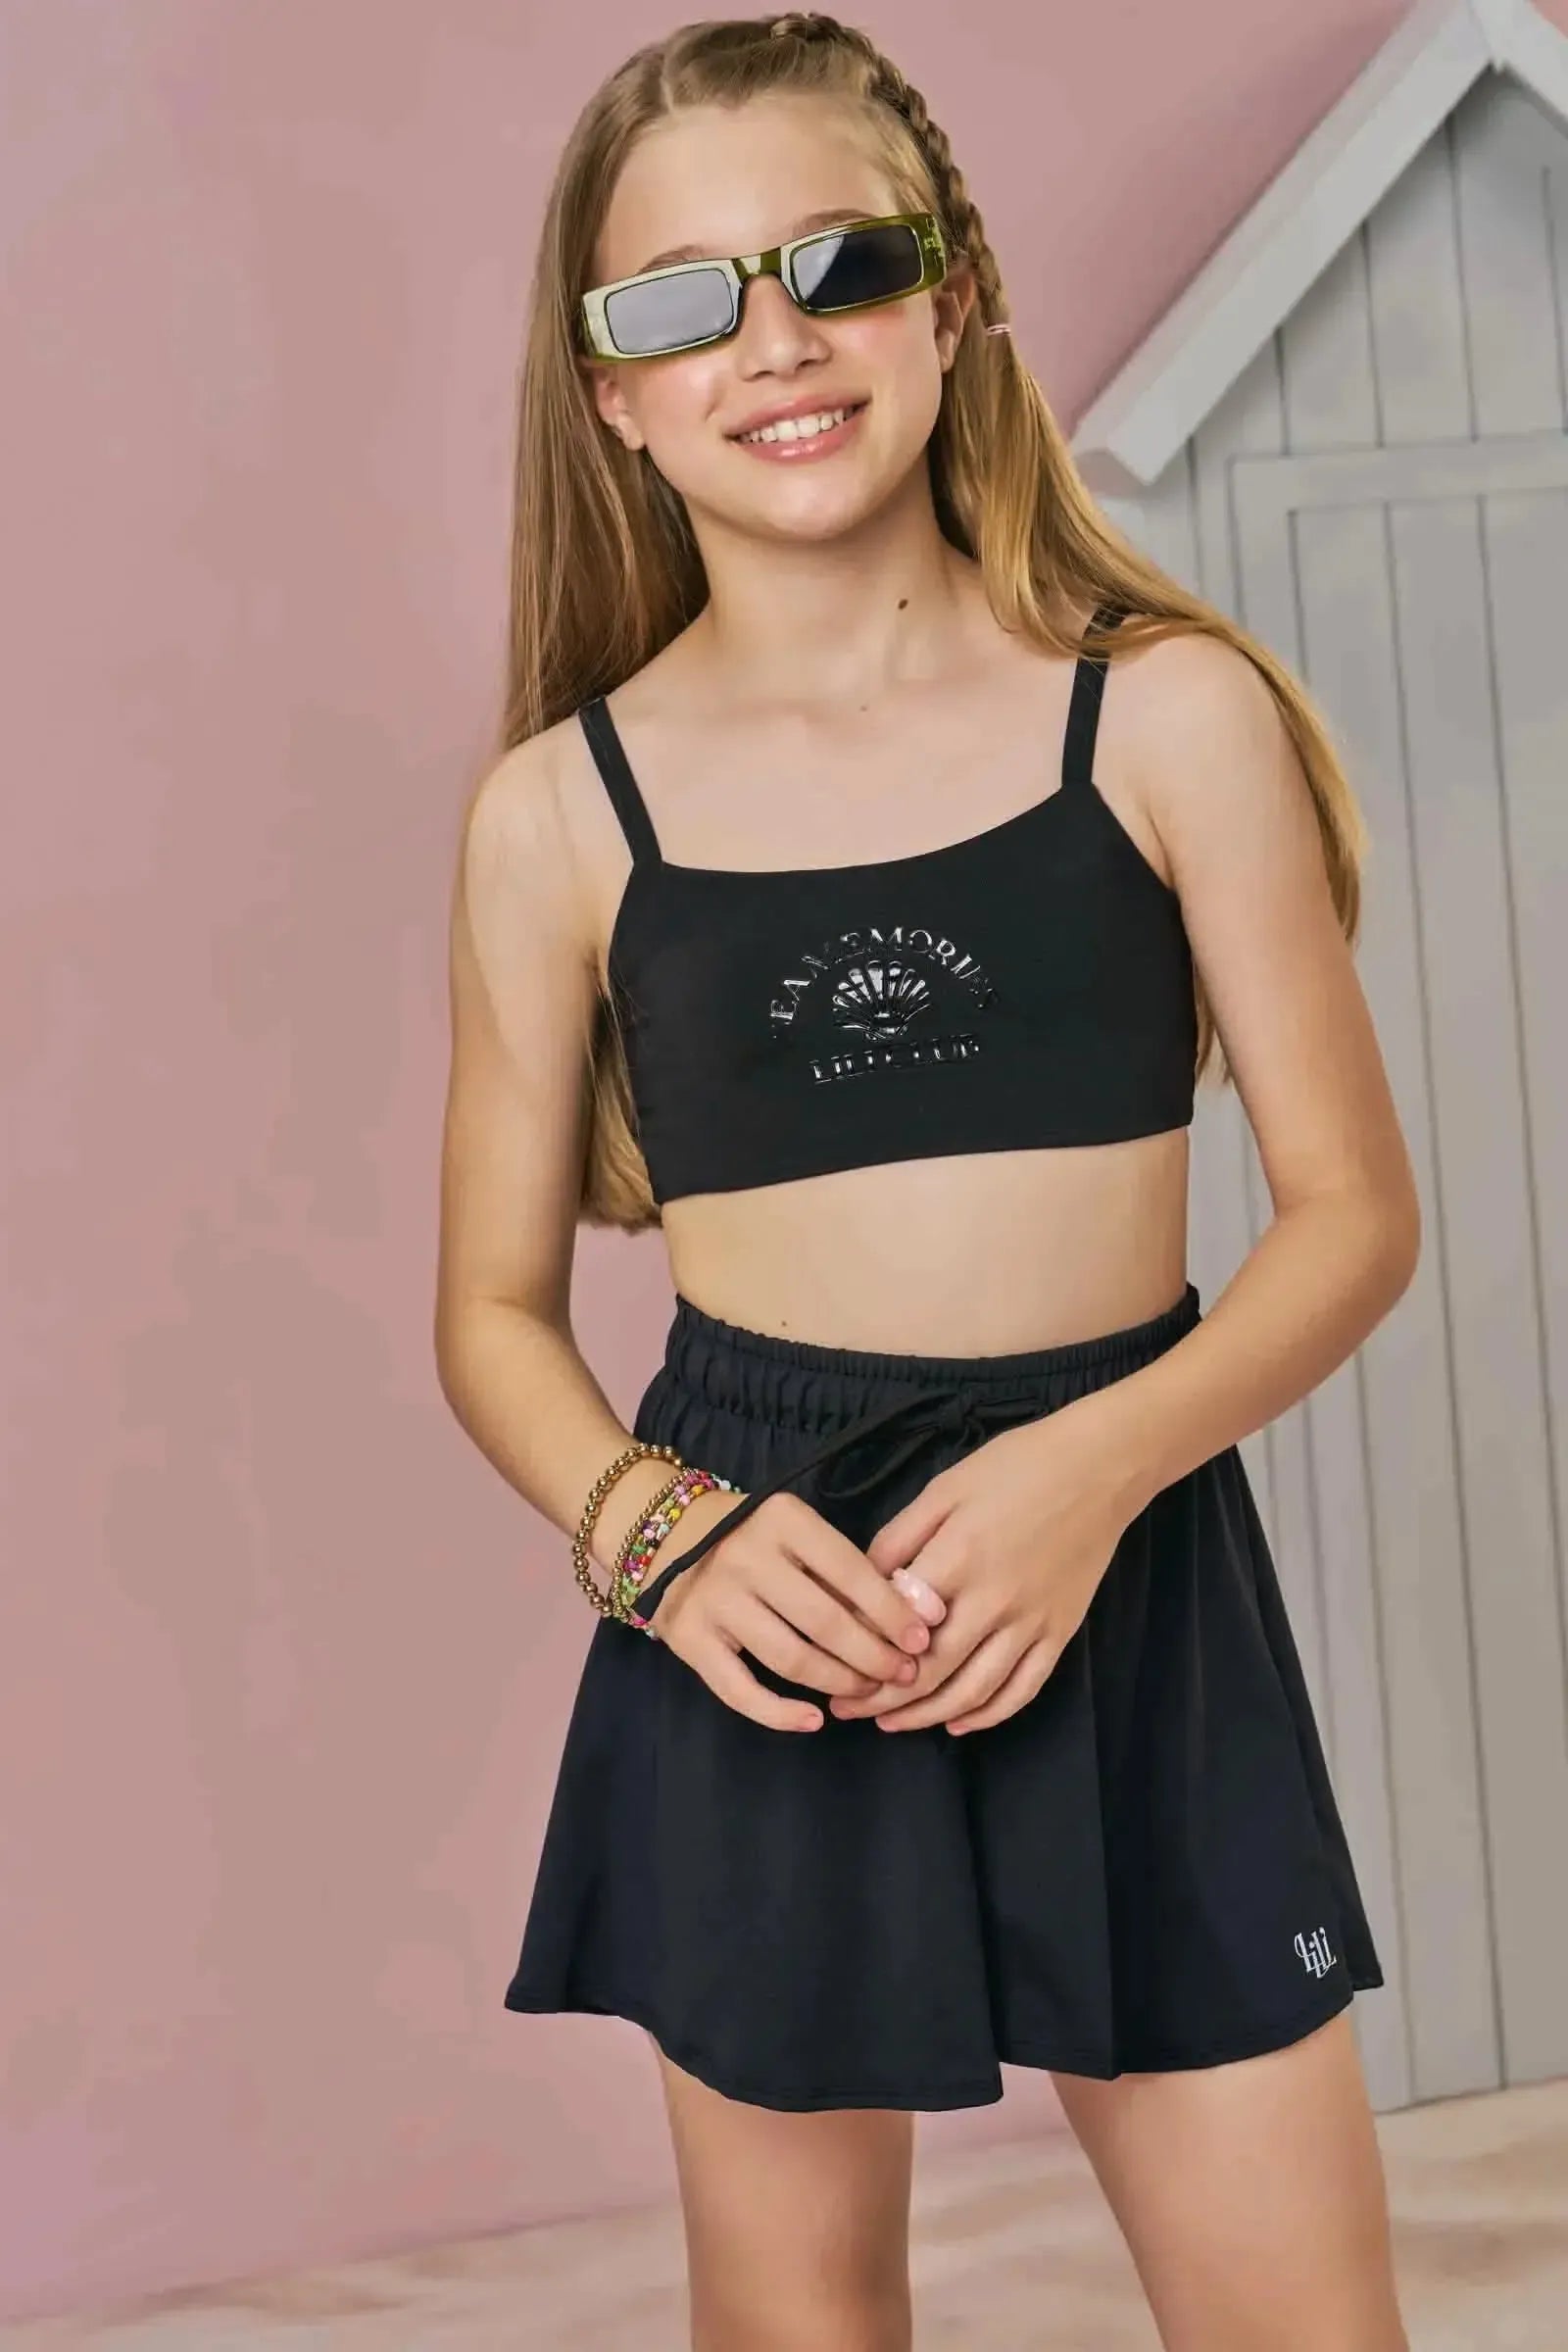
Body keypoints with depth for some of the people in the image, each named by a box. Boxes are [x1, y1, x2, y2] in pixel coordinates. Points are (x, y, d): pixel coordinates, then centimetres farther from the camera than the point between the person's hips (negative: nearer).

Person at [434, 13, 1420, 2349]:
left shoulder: (1169, 714, -3)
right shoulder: (564, 809, 0)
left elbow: (1353, 1206, -2)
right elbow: (497, 1307, 6)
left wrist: (1099, 1462, -18)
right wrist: (652, 1527, -14)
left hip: (1131, 1587, 0)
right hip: (761, 1610, 1)